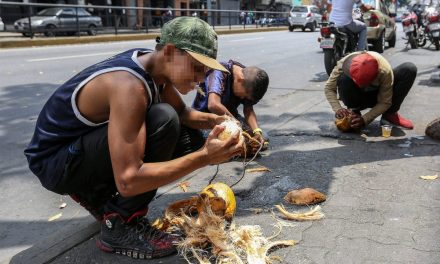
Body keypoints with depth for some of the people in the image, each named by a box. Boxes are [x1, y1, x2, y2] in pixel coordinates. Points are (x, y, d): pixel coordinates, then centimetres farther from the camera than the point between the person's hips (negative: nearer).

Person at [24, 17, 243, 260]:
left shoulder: (156, 65, -6)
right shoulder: (129, 86, -32)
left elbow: (182, 112, 12)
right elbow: (128, 181, -37)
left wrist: (216, 121, -9)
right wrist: (204, 157, -34)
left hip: (87, 143, 9)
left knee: (191, 141, 2)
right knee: (164, 120, -29)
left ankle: (99, 196, 11)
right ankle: (119, 226, -14)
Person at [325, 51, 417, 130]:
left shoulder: (385, 71, -34)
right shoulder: (344, 64, -33)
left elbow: (384, 102, -25)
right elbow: (329, 88, -21)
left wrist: (364, 119, -36)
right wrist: (338, 109, -36)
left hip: (377, 95, 1)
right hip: (358, 98, -1)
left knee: (410, 69, -23)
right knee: (343, 79, -36)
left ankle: (390, 115, -12)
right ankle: (354, 112, -11)